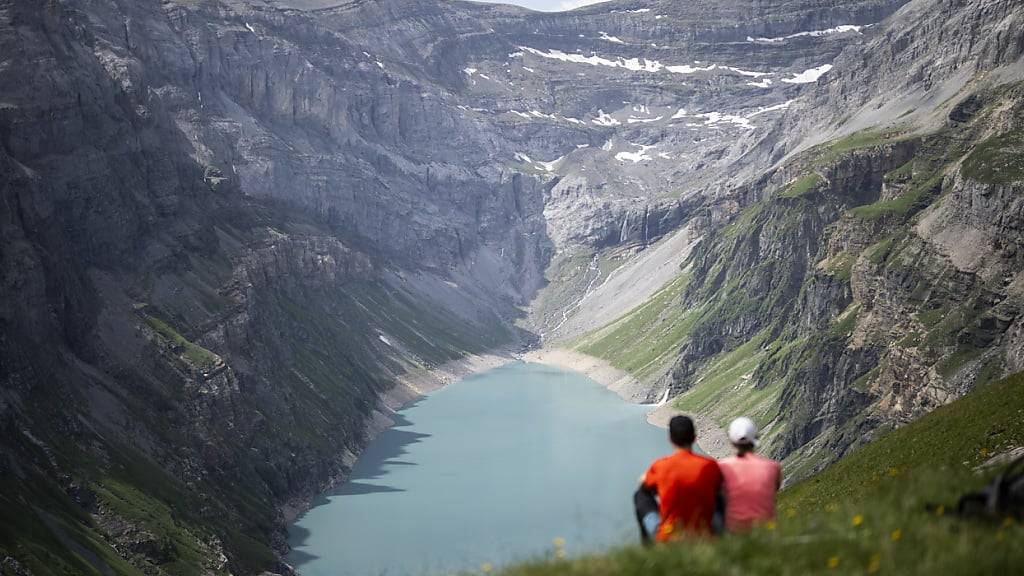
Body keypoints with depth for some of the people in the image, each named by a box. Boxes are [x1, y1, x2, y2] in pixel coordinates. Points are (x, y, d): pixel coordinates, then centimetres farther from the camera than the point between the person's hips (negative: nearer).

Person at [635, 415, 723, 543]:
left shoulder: (660, 466, -12)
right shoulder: (710, 466, -11)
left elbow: (645, 485, 10)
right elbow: (718, 490, 9)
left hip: (667, 538, -1)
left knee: (641, 495, 20)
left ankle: (647, 544, 27)